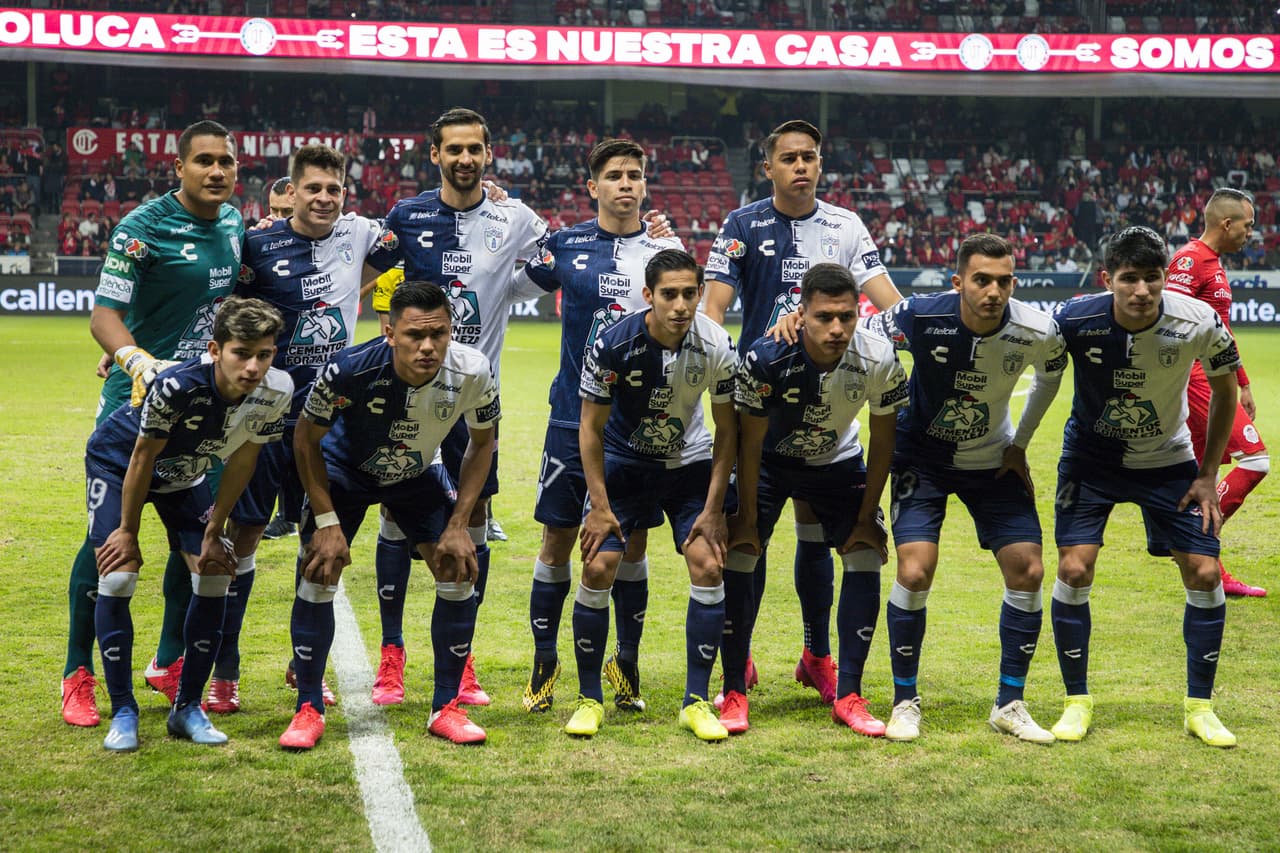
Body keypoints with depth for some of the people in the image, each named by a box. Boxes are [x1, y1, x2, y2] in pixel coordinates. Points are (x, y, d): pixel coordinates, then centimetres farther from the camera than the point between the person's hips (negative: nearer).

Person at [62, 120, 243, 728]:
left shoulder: (232, 223, 6)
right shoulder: (143, 228, -15)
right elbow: (104, 315, -21)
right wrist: (138, 360, -38)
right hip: (136, 402, -6)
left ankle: (170, 662, 23)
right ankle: (78, 674, 9)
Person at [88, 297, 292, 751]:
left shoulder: (275, 393, -26)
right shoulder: (177, 386, -39)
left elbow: (241, 462, -11)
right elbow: (143, 457, -24)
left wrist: (214, 534, -6)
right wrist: (128, 532, -13)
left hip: (186, 475, 4)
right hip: (117, 462, -4)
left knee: (215, 577, -7)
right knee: (117, 577, -17)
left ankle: (188, 707, 7)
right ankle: (123, 712, -4)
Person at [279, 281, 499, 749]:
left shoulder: (472, 372, -31)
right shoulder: (349, 369, -37)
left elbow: (482, 442, -10)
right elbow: (306, 438, -18)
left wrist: (458, 525, -15)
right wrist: (327, 521, -20)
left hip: (420, 472, 2)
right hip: (344, 468, -2)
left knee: (461, 571, -8)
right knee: (318, 571, -14)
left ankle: (446, 708, 6)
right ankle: (309, 710, 1)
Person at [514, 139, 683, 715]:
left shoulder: (662, 249, 4)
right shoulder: (566, 245, 3)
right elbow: (510, 279, 16)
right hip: (575, 414, -1)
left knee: (632, 542, 7)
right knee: (558, 540, 3)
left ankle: (626, 663, 22)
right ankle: (544, 663, 17)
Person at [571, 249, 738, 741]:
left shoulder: (716, 346, -20)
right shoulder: (614, 344, -25)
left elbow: (727, 429, -8)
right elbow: (591, 427, -12)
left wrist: (713, 509, -11)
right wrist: (600, 505, -15)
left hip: (689, 462, 1)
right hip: (623, 462, -1)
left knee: (708, 566, -12)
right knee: (598, 567, -13)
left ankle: (696, 701, 0)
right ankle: (589, 698, 3)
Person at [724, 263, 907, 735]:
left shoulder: (879, 359, -28)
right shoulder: (766, 359, -33)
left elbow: (882, 441, -12)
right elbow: (749, 443, -18)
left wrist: (867, 517, -9)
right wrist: (748, 518, -14)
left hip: (838, 462, 2)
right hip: (770, 461, -2)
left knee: (866, 558, -10)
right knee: (736, 555, -14)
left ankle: (848, 696, 0)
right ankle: (734, 694, -3)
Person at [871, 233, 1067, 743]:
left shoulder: (1037, 332, -20)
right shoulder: (920, 317, -26)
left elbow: (1051, 375, 5)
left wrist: (1020, 445, 5)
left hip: (993, 462, 2)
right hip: (922, 456, -2)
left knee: (1028, 571, -6)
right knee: (914, 571, -17)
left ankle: (1009, 705, 10)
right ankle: (905, 701, 3)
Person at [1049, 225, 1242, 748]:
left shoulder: (1199, 323, -22)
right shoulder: (1075, 320, -25)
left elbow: (1224, 390, -3)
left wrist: (1208, 474, -2)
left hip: (1168, 460, 1)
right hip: (1091, 456, -1)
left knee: (1205, 573, -5)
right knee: (1074, 569, -13)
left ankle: (1199, 707, 12)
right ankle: (1077, 702, 5)